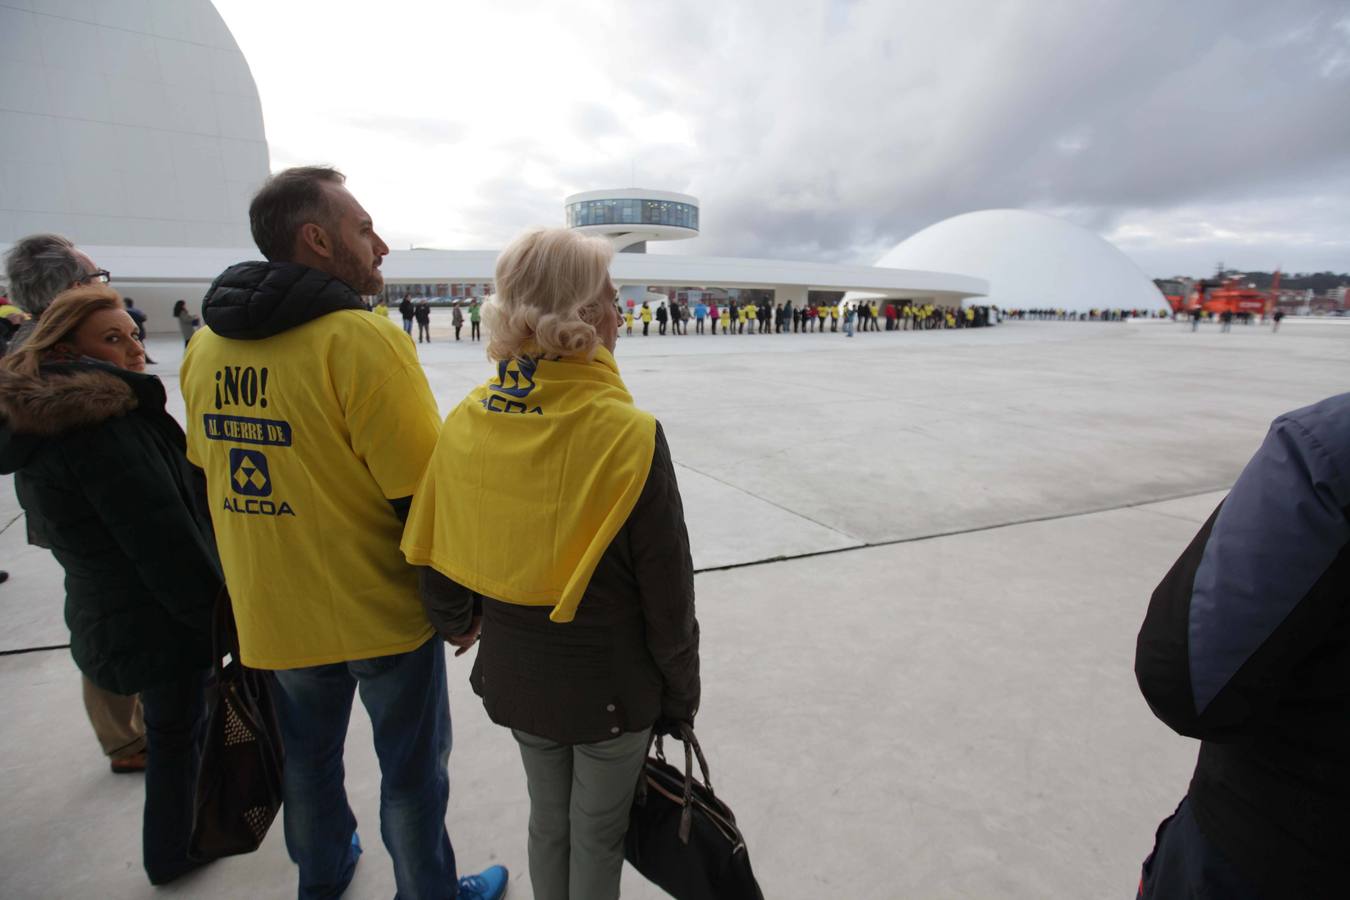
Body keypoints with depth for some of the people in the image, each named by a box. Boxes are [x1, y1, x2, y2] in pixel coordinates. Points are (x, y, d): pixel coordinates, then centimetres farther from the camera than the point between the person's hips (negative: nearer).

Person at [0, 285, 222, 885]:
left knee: (174, 728, 23)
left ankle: (170, 852, 42)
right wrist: (224, 618, -16)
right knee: (176, 735, 10)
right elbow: (165, 541, -24)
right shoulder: (104, 423, -23)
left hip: (103, 617, 9)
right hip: (159, 619, -9)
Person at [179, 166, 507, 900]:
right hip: (383, 612, -6)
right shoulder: (360, 338, -22)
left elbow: (213, 478, 9)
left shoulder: (206, 346, 0)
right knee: (411, 767, 14)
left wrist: (257, 582, 21)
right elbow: (423, 494, -23)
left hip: (273, 613, 7)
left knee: (307, 753, 27)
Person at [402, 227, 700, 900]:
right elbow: (668, 598, -18)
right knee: (597, 834, 22)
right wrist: (680, 697, 0)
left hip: (513, 678, 5)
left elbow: (435, 561, 0)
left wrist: (456, 624, 21)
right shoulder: (630, 436, -25)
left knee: (547, 819, 29)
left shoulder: (466, 422, -11)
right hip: (610, 691, -4)